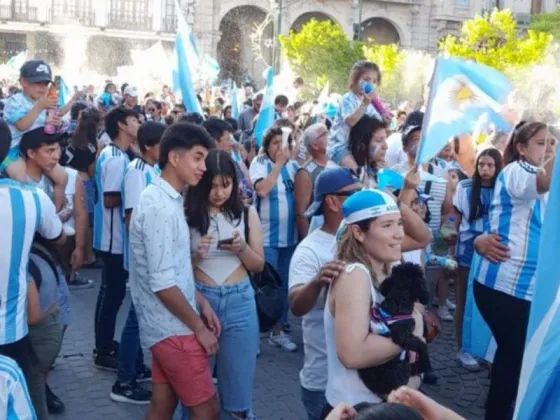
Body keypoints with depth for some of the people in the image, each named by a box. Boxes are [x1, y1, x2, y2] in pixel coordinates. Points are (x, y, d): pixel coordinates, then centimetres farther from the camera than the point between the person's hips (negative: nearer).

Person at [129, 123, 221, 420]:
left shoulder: (167, 199, 8)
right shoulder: (160, 206, -22)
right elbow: (162, 283, -24)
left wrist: (201, 302, 12)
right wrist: (199, 327, -16)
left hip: (167, 326, 9)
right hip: (174, 328, -9)